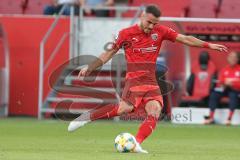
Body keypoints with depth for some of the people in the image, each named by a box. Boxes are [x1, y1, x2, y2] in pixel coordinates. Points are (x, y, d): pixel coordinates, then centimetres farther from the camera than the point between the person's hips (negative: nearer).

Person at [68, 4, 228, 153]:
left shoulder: (160, 31, 7)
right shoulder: (126, 34, 0)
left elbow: (185, 39, 9)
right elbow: (109, 53, 8)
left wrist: (208, 45, 4)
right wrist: (90, 68, 4)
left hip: (151, 82, 5)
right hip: (134, 78, -5)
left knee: (154, 114, -16)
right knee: (125, 107, -28)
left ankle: (136, 144, -22)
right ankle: (88, 117, -18)